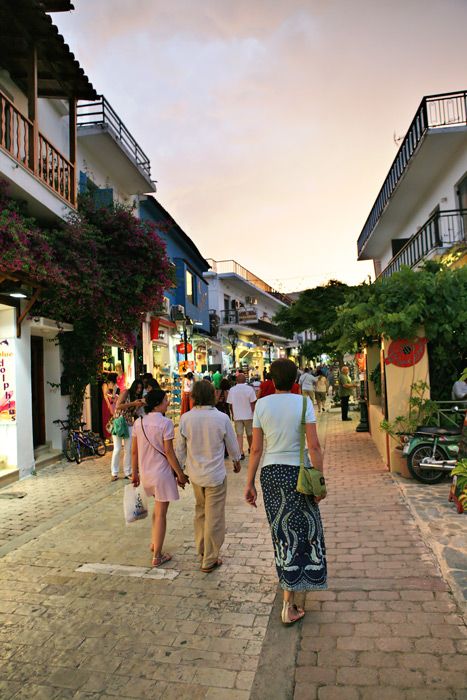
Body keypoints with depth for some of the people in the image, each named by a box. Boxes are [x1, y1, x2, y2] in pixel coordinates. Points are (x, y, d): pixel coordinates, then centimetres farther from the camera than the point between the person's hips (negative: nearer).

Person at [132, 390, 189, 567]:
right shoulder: (165, 423, -18)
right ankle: (157, 556, 16)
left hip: (145, 473, 7)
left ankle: (154, 542, 36)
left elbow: (134, 451, 4)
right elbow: (169, 452, -17)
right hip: (162, 473, -6)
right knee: (161, 514, 6)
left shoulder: (139, 423, -1)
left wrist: (134, 473, 15)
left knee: (157, 507, 30)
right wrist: (180, 474, -8)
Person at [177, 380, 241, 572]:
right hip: (215, 475, -4)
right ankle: (209, 560, 20)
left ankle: (201, 550, 38)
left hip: (195, 474, 4)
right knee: (214, 517, 9)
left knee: (200, 511, 25)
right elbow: (232, 445, -3)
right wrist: (236, 460, 17)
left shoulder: (186, 418, -12)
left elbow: (180, 448, -1)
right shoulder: (222, 418, -18)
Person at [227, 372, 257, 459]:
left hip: (237, 416, 0)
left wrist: (233, 415, 13)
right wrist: (253, 414, 4)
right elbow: (252, 404, -8)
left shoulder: (232, 390, -3)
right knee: (249, 434, 16)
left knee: (239, 435, 2)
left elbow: (230, 404, 1)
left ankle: (241, 453, -6)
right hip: (248, 416, 0)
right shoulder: (249, 389, -10)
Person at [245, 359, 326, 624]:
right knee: (303, 528, 12)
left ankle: (289, 591, 39)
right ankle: (288, 604, 17)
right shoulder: (303, 402, -9)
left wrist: (250, 483, 5)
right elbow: (314, 446, -13)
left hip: (270, 473, 3)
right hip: (298, 473, -3)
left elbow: (256, 448, -2)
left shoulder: (262, 404, -3)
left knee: (282, 531, 17)